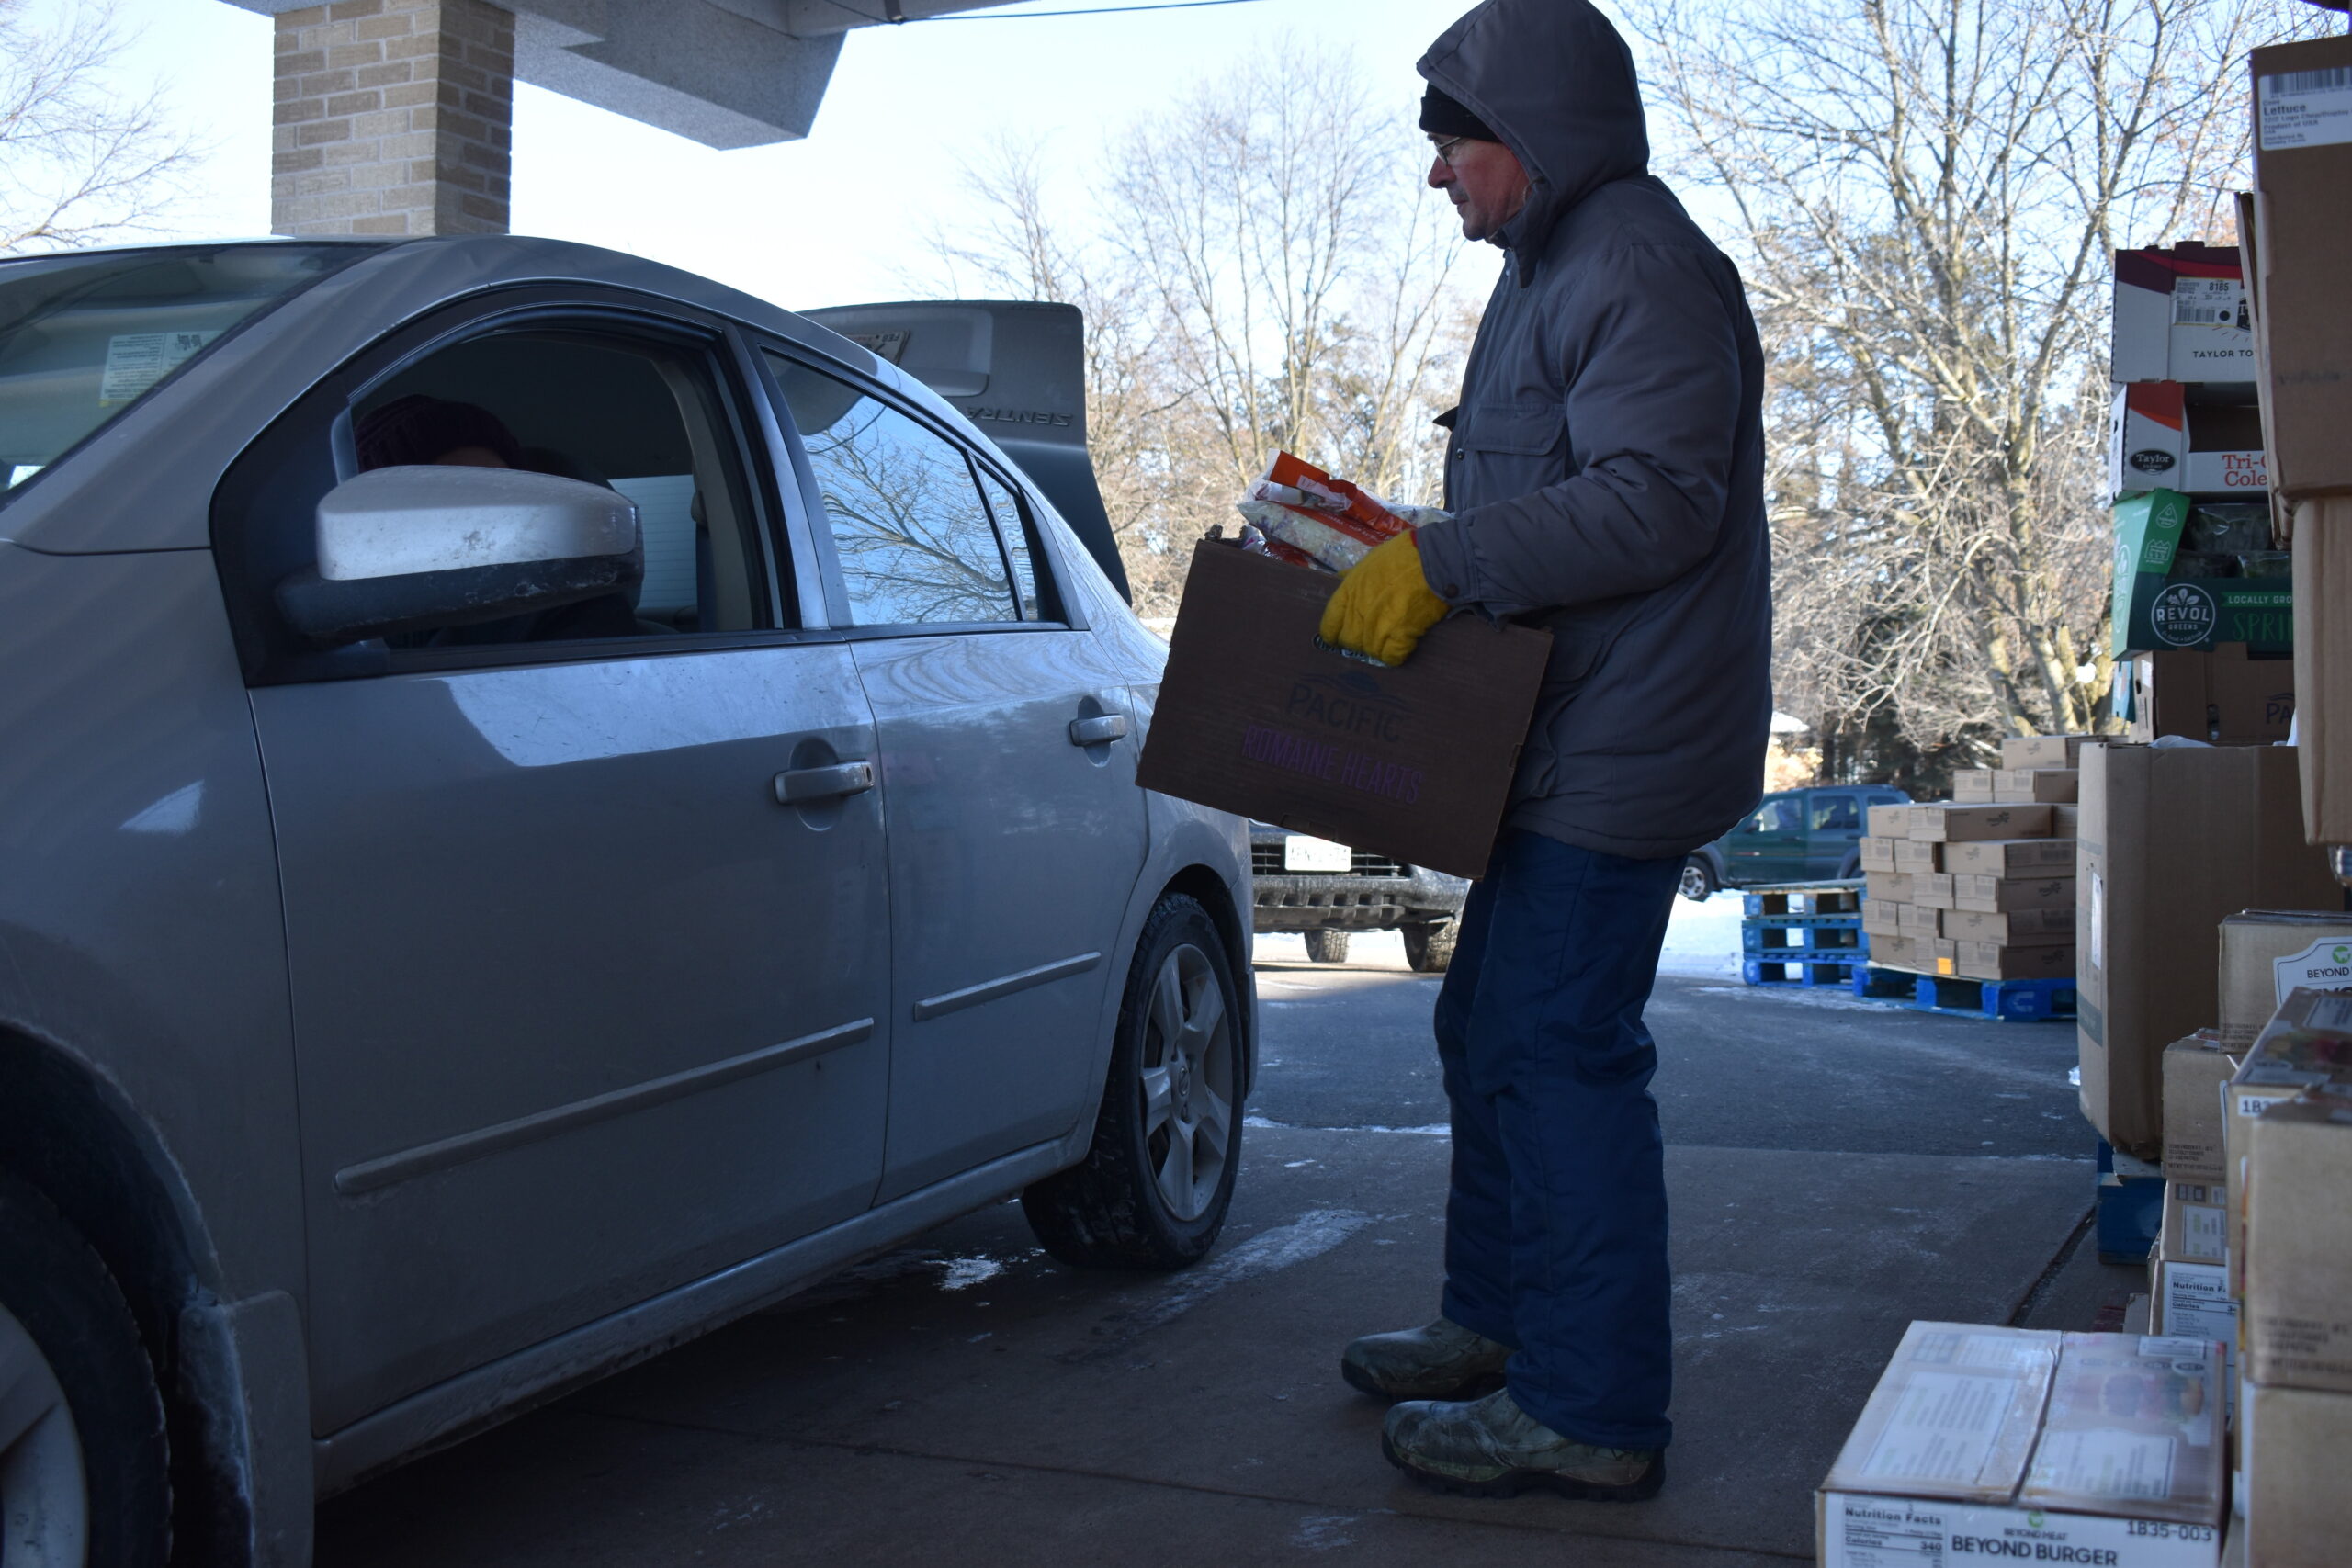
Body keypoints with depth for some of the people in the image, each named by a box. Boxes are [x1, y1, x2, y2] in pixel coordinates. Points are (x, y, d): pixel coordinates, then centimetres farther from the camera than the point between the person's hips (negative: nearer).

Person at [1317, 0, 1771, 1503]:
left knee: (1562, 1054, -9)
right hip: (1565, 741, 11)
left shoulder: (1642, 267, -14)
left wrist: (1441, 563, -23)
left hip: (1617, 749, -11)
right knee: (1493, 1029, 17)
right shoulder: (1557, 270, 21)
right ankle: (1497, 1324, 31)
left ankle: (1595, 1412, 0)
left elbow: (1655, 501, -24)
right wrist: (1407, 548, 15)